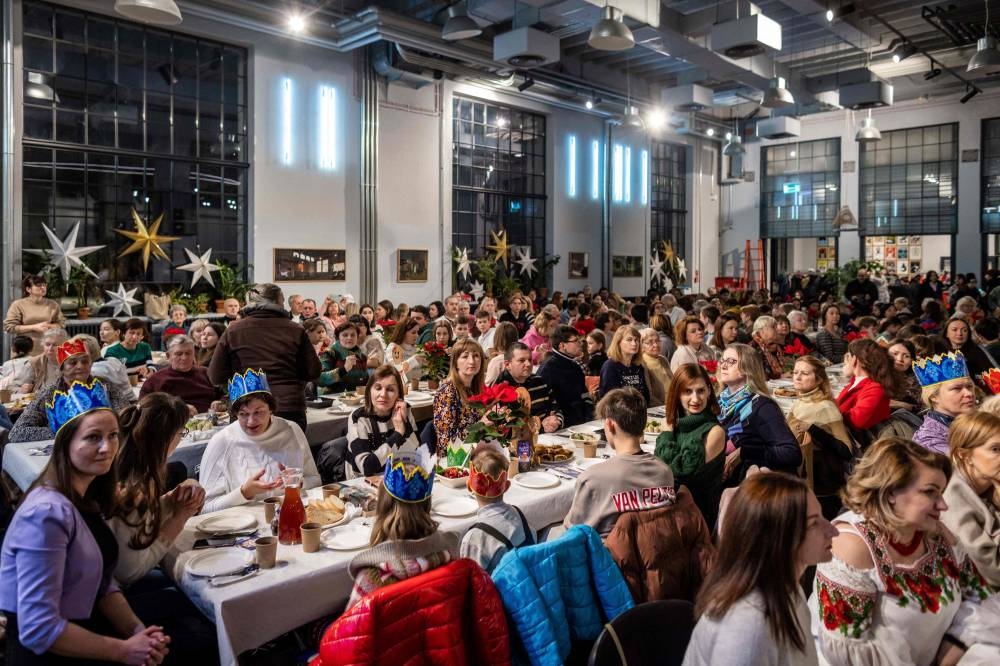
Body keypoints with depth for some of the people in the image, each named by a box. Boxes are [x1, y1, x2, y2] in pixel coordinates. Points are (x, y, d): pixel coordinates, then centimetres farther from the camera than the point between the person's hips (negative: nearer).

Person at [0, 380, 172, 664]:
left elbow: (103, 584, 6)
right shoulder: (47, 513, -23)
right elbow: (37, 630, -24)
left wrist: (138, 630, -9)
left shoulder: (87, 498, 3)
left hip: (77, 628, 8)